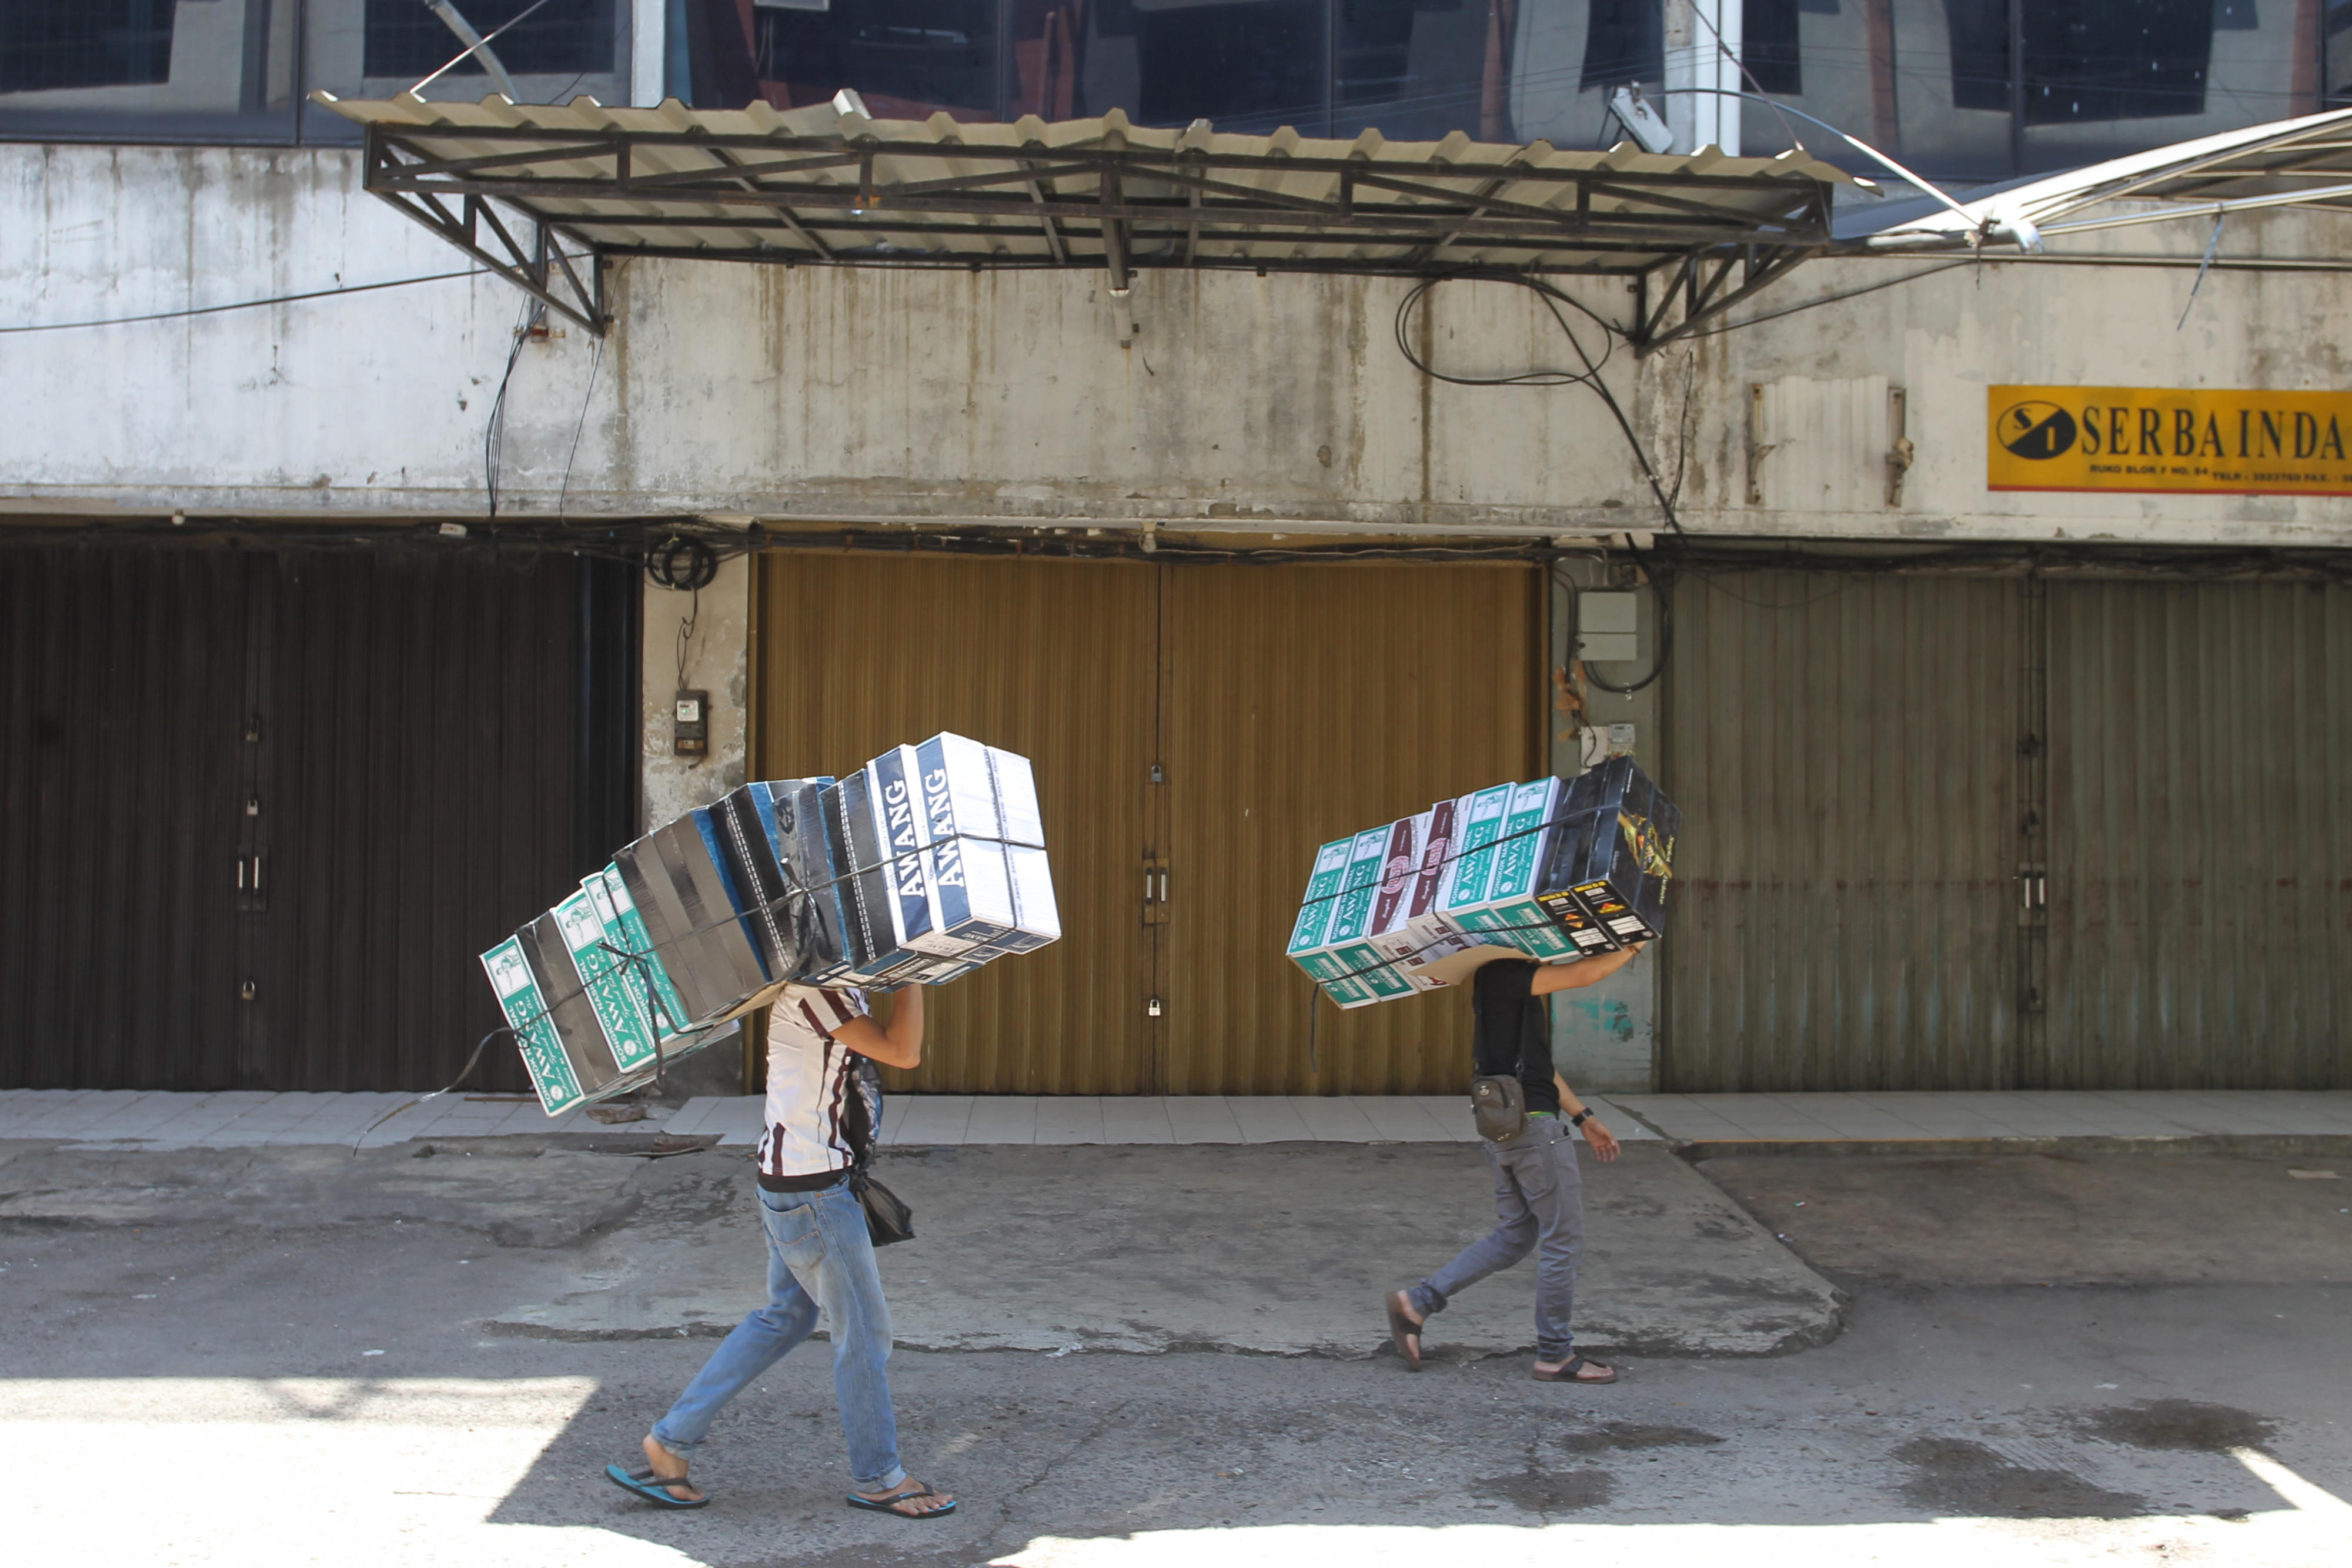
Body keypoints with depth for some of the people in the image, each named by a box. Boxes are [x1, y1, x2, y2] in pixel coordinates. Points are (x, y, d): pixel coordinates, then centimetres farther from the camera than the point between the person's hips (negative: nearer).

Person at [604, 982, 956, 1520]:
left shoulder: (836, 985, 8)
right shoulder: (811, 991, -22)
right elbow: (903, 1052, -28)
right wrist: (912, 972, -23)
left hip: (809, 1180, 10)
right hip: (810, 1189, -10)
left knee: (784, 1319, 19)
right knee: (863, 1329, 3)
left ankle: (669, 1444, 25)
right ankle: (877, 1479, 20)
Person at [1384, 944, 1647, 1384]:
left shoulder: (1511, 982, 19)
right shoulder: (1501, 975, -14)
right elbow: (1581, 974, -23)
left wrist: (1583, 1118, 22)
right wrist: (1632, 948, -7)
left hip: (1507, 1128, 10)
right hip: (1533, 1125, -10)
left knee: (1514, 1237, 14)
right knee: (1563, 1240, 0)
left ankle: (1416, 1303, 12)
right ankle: (1555, 1355, 10)